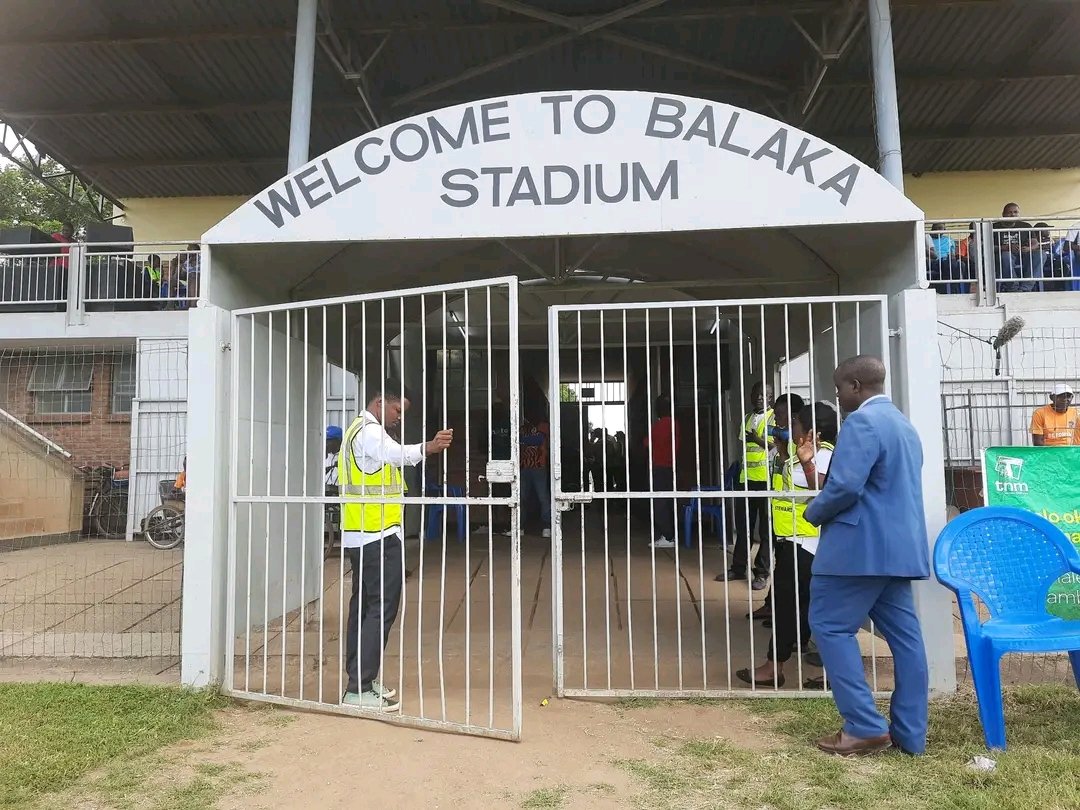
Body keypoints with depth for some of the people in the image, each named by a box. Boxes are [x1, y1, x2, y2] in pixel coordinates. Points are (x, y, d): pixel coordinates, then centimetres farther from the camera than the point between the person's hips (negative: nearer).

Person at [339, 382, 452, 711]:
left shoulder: (362, 429, 21)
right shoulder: (370, 431, -13)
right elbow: (397, 454, -35)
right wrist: (430, 447, -51)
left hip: (362, 535, 11)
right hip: (378, 536, -11)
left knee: (363, 605, 14)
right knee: (382, 608, -8)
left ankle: (360, 678, 22)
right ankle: (359, 689, -7)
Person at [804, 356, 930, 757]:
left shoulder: (862, 421, -14)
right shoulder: (904, 424, 18)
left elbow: (845, 486, -24)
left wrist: (814, 513, -5)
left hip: (862, 546, -10)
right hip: (899, 546, 10)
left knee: (830, 627, -1)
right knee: (903, 634, 10)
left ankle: (865, 727, -1)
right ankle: (910, 733, 16)